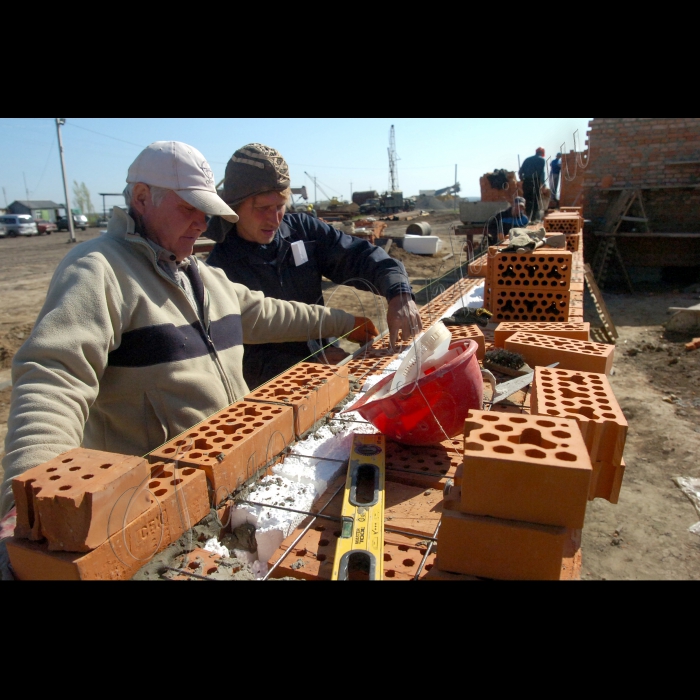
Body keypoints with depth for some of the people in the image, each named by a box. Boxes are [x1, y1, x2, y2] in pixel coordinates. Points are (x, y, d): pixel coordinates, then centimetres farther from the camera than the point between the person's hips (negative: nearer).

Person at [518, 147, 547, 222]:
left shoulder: (527, 159, 18)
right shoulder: (541, 160, 4)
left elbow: (520, 171, 10)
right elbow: (542, 172, -7)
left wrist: (522, 180, 19)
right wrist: (542, 183, -5)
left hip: (526, 182, 4)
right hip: (536, 182, -4)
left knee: (528, 201, 10)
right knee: (536, 201, 4)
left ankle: (526, 218, 9)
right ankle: (534, 218, 3)